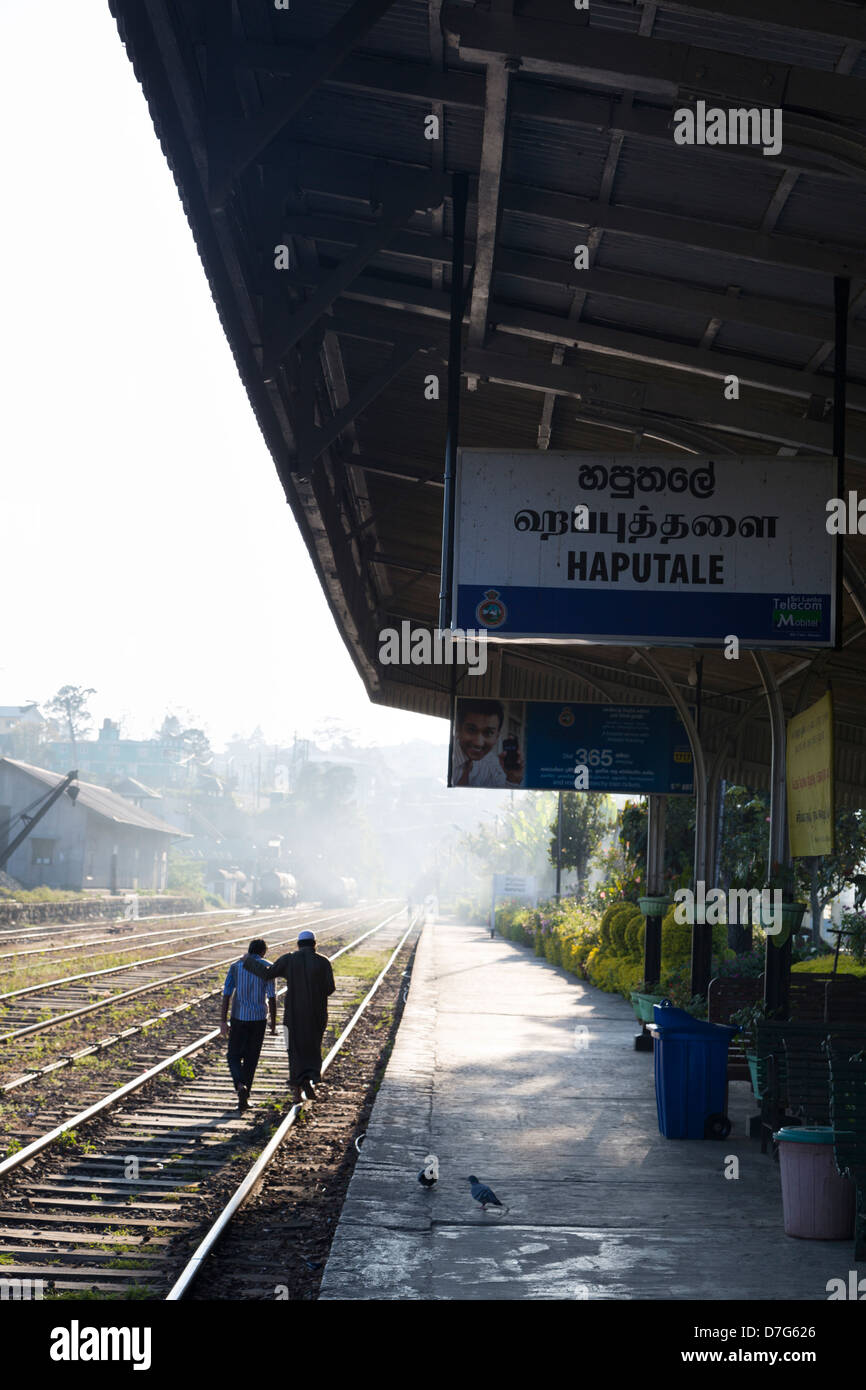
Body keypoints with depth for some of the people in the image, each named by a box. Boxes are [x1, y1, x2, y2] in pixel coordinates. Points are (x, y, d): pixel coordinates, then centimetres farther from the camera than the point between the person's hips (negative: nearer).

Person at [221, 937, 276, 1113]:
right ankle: (244, 1098, 13)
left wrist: (223, 1021, -1)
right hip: (259, 1019, 0)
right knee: (251, 1059, 12)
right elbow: (272, 997, -7)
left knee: (234, 1057, 10)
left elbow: (226, 994, -3)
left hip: (239, 1018, 0)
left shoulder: (236, 967, 0)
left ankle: (240, 1086, -18)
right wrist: (273, 1023, 1)